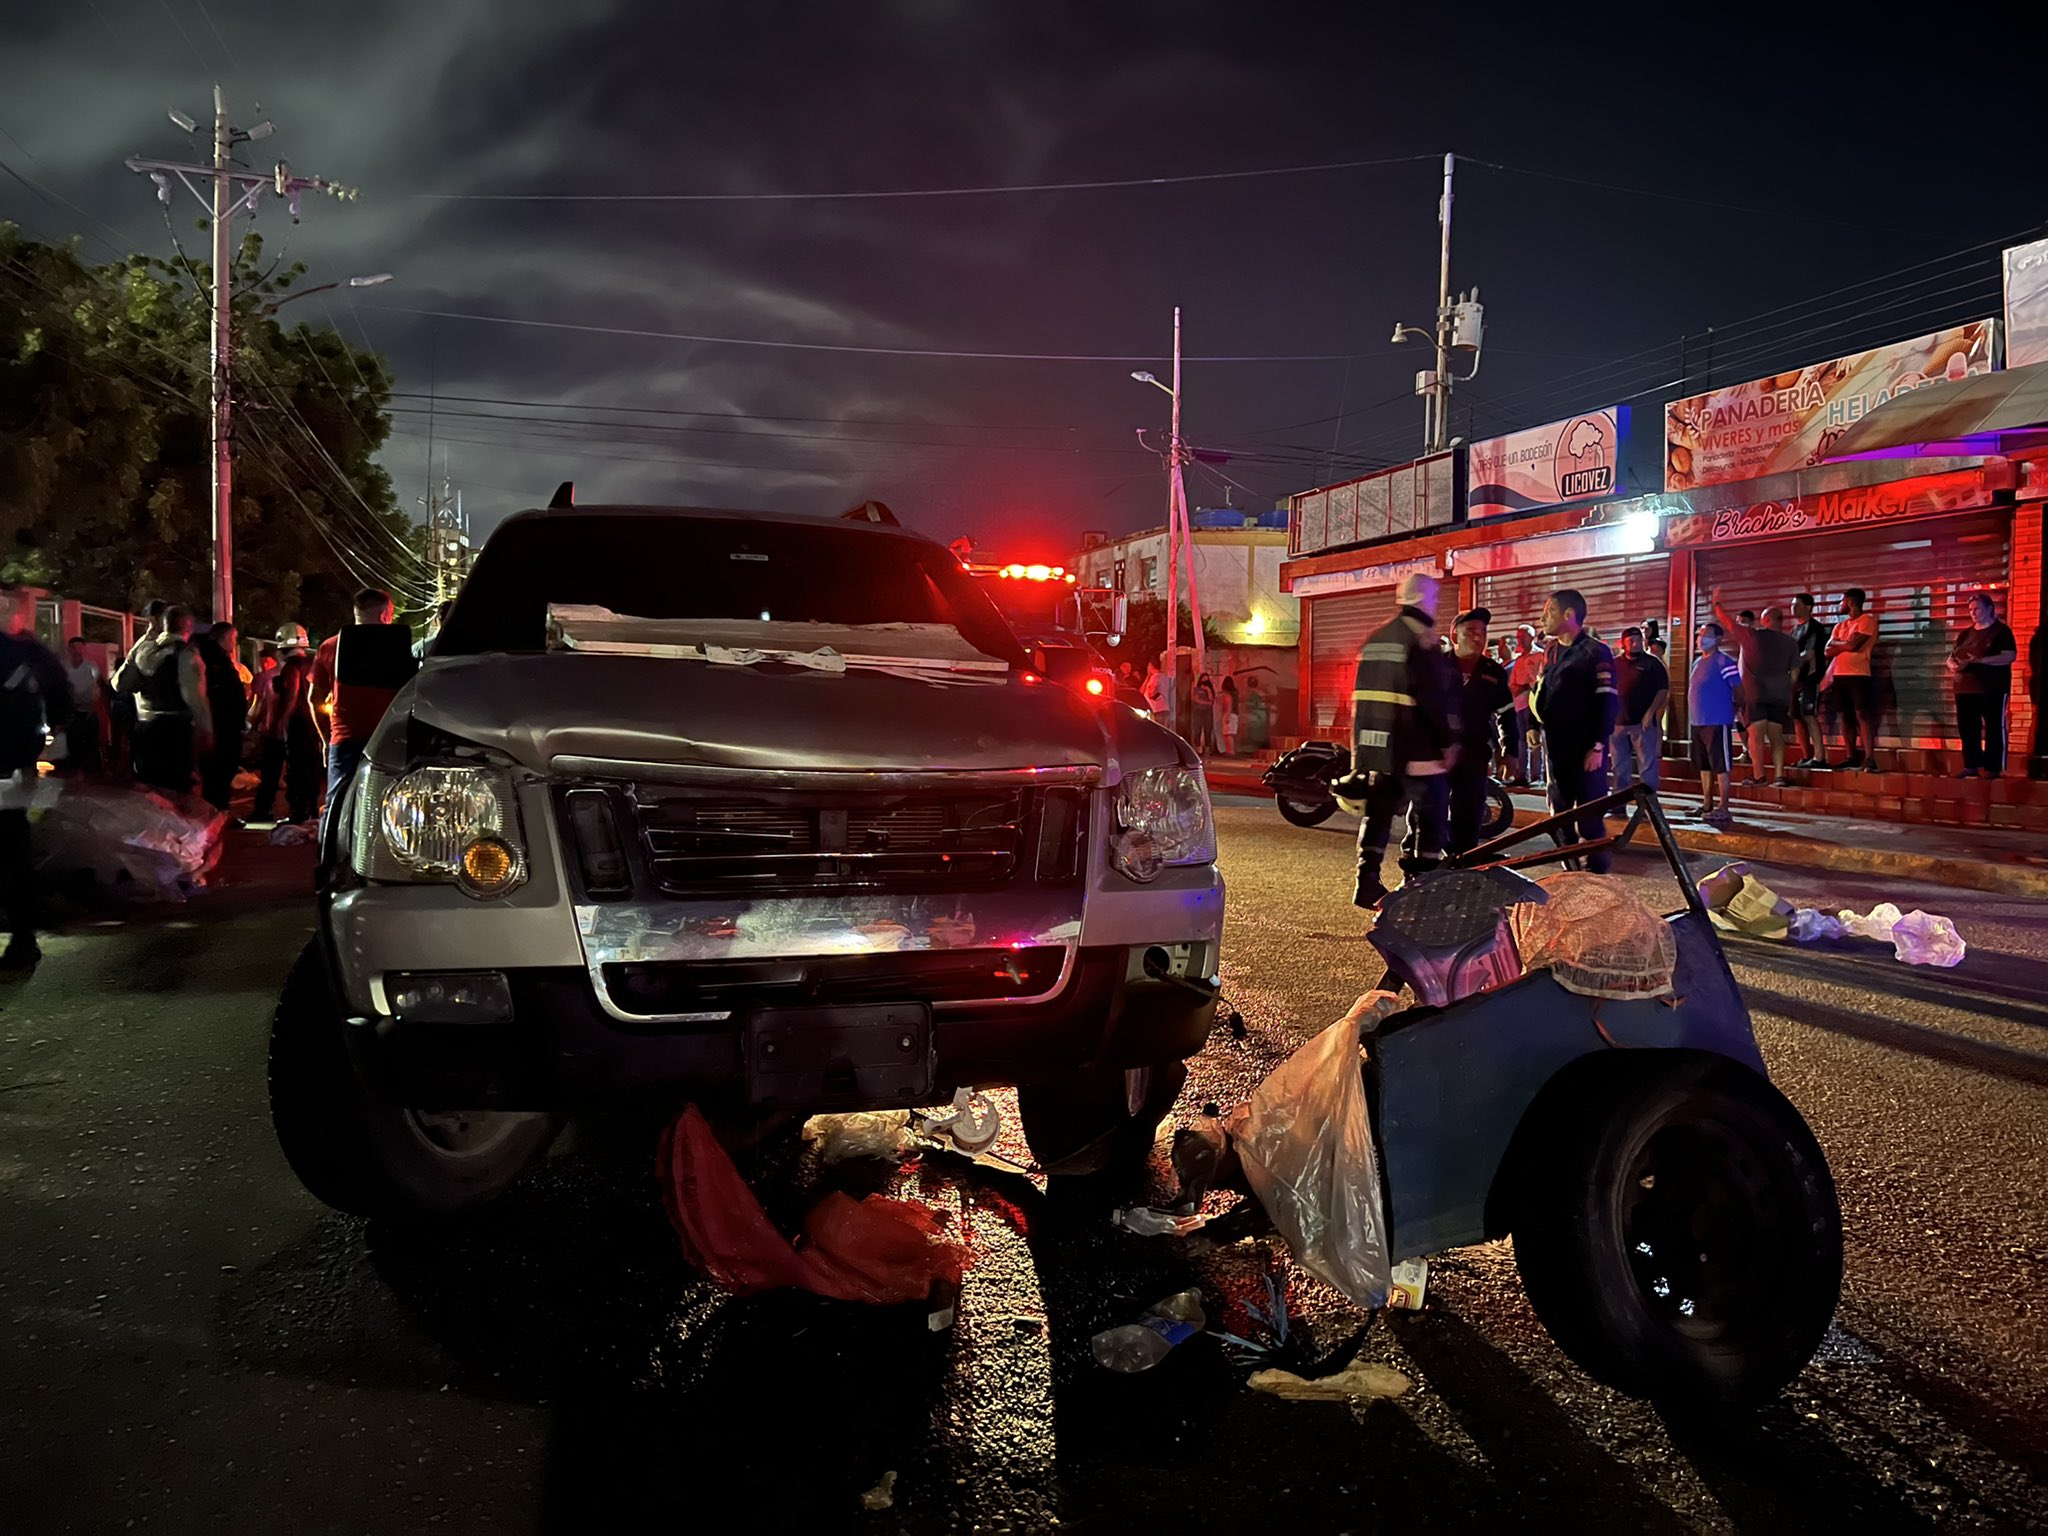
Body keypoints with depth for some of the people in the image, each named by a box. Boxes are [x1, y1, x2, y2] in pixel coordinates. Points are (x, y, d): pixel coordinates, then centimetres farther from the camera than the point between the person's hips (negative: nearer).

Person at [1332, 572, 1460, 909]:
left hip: (1374, 746, 7)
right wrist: (1449, 741, -9)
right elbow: (1437, 699, -18)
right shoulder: (1420, 641, -12)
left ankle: (1367, 883, 12)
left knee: (1378, 812, 14)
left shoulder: (1373, 640, 13)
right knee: (1431, 817, 1)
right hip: (1417, 750, -7)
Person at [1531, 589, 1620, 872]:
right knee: (1559, 813, 12)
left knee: (1590, 815, -5)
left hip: (1585, 748, -8)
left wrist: (1598, 746, -18)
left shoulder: (1596, 653, -10)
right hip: (1555, 745, 8)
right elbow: (1539, 692, 22)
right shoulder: (1550, 651, 13)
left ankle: (1596, 872, 2)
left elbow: (1609, 702, -14)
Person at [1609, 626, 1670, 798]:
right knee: (1620, 768, 11)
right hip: (1618, 722, 4)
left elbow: (1663, 690, -5)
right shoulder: (1615, 663, 11)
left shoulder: (1652, 663, -1)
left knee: (1647, 766, -4)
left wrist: (1650, 713, -13)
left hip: (1643, 723, -4)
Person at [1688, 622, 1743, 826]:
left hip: (1717, 722, -9)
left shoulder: (1724, 662, -10)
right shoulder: (1698, 662, 16)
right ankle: (1707, 805, 23)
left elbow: (1738, 690, -10)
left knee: (1721, 766, -5)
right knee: (1704, 765, 14)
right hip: (1697, 722, 9)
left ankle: (1723, 809, -3)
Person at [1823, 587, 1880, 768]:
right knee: (1846, 717, 7)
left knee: (1863, 715, -11)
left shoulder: (1867, 620, -2)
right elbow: (1827, 651, 9)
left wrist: (1836, 643, 4)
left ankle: (1869, 758, -15)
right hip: (1839, 676, 7)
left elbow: (1853, 645, -14)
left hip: (1858, 675, -7)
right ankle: (1852, 757, 10)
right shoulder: (1840, 625, 19)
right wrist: (1845, 645, -7)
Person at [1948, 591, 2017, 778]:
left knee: (1993, 728, -2)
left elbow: (2010, 656, -14)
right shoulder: (1966, 633, 17)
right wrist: (1953, 666, -8)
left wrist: (1978, 660, -23)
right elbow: (1951, 658, 18)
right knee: (1967, 728, 6)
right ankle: (1971, 766, 13)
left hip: (1992, 689, -6)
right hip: (1966, 688, 6)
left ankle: (1993, 768, 0)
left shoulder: (2001, 630, -2)